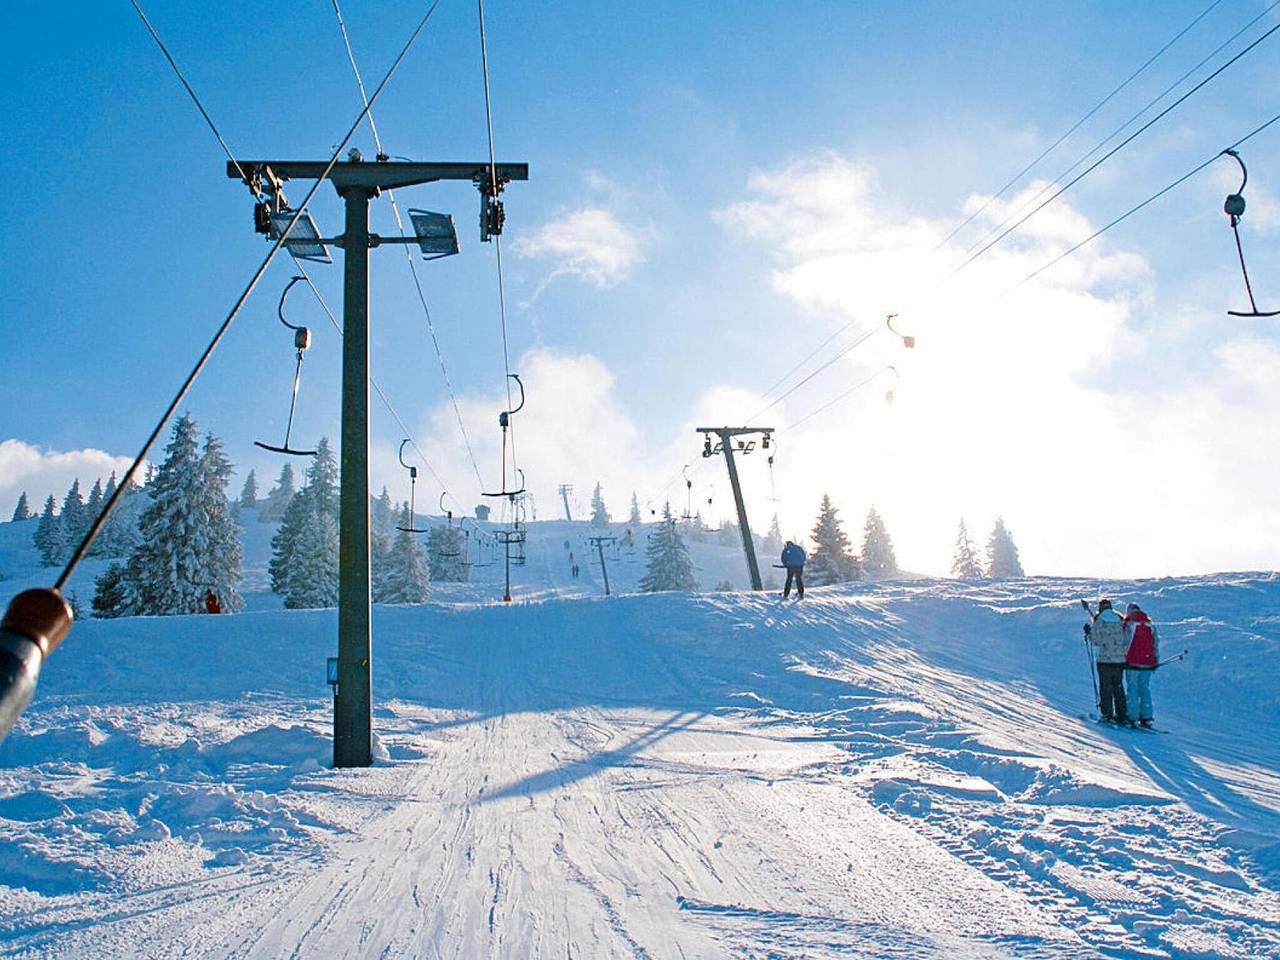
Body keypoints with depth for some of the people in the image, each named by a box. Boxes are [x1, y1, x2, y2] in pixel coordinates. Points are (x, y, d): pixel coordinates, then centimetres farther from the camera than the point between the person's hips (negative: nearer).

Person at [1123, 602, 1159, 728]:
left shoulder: (1129, 624, -5)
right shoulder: (1150, 624, 9)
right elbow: (1156, 643, 12)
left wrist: (1124, 658, -1)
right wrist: (1156, 661, 18)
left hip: (1133, 662, -4)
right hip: (1148, 662, 4)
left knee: (1132, 689, 0)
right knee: (1145, 689, 12)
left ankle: (1132, 717, -2)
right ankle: (1146, 717, 10)